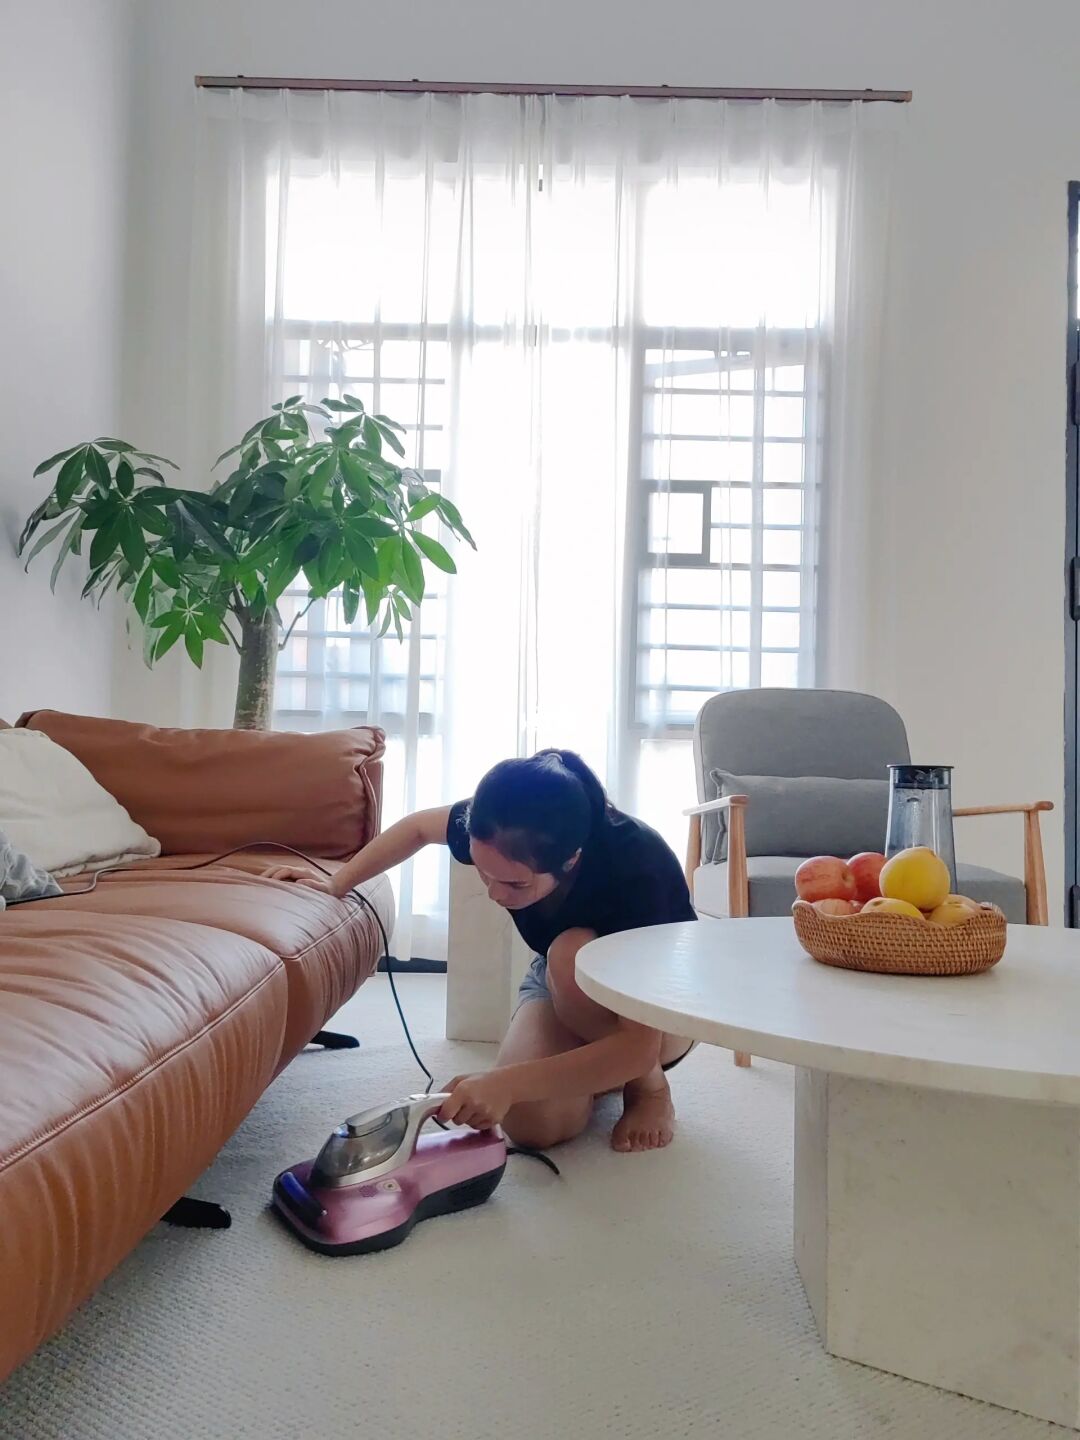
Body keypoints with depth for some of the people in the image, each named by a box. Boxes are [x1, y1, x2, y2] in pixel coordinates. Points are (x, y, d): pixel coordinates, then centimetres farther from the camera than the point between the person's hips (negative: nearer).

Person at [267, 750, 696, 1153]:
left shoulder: (635, 867, -40)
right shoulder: (500, 830, -25)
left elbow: (639, 1045, -42)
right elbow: (418, 827, 0)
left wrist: (506, 1083, -50)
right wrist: (336, 884, -2)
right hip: (564, 984, 4)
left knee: (574, 954, -38)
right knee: (532, 1123, -25)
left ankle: (649, 1087, -10)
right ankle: (597, 1069, 9)